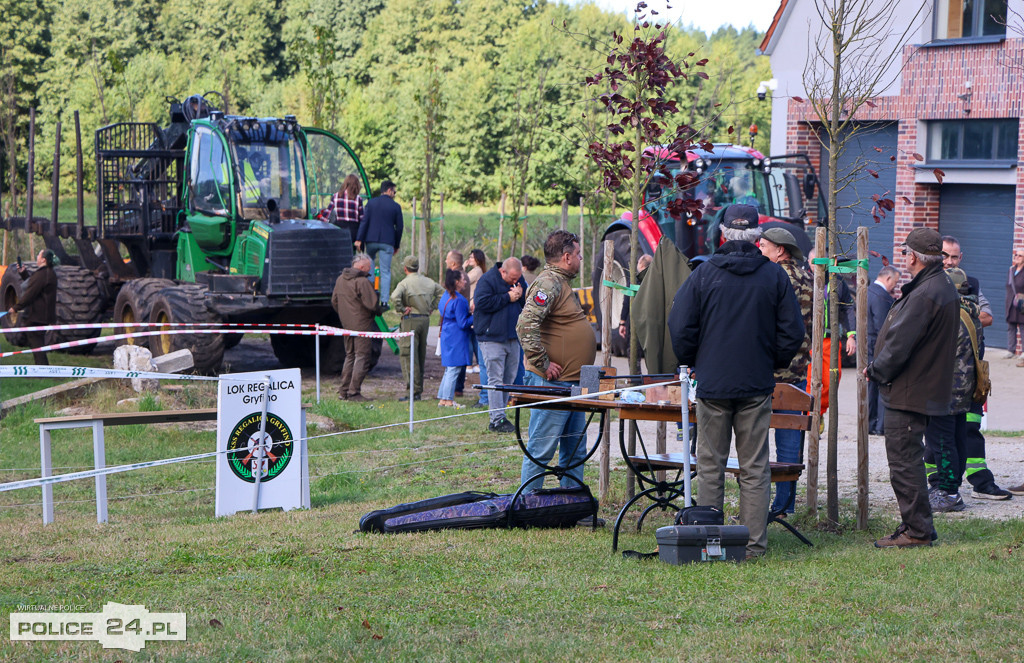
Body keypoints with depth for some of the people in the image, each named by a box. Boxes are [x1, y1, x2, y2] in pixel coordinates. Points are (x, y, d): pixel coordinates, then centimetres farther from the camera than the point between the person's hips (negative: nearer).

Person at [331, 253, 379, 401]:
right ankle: (354, 392, -6)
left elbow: (334, 300, 17)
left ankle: (344, 390, 19)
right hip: (362, 325, -8)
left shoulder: (340, 279, 9)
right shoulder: (362, 282, -18)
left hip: (347, 324, 8)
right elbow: (371, 304, -21)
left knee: (350, 356, 18)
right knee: (362, 357, -3)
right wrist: (378, 311, -1)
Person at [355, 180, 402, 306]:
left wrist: (359, 239, -2)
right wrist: (396, 245, 15)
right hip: (387, 242, -2)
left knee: (369, 266, 23)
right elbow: (399, 227, 5)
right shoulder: (396, 206, 2)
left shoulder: (371, 203, 5)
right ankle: (384, 301, -3)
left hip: (371, 240, 2)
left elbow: (364, 221, -1)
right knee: (385, 272, 1)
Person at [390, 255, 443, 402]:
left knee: (409, 355, -5)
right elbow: (441, 292, 18)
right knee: (421, 355, 15)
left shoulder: (405, 283, -11)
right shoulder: (429, 282, 9)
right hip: (425, 319, 7)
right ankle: (419, 388, 19)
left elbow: (395, 297, -28)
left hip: (411, 320, -7)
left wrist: (402, 310, -14)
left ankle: (414, 391, -11)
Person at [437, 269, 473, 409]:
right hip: (456, 338, -10)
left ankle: (442, 399, 16)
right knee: (454, 369, -6)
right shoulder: (458, 300, -18)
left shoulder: (445, 296, 11)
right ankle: (448, 400, -4)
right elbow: (463, 323, -17)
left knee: (449, 369, 14)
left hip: (447, 337, 10)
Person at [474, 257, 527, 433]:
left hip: (512, 338, 7)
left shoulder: (519, 280, 11)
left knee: (509, 378, 10)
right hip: (492, 338, -7)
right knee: (496, 379, -9)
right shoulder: (487, 280, -9)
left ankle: (496, 415, 19)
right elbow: (482, 303, -20)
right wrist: (508, 298, -15)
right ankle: (497, 420, -9)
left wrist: (520, 295, -9)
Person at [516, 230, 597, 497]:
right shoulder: (548, 283, -15)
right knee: (542, 449, -5)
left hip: (571, 384, 11)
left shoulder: (562, 283, 18)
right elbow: (526, 325, -27)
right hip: (551, 384, -11)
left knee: (575, 449, 14)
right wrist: (542, 365, -22)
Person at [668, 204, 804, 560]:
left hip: (712, 384, -1)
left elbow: (679, 328, -3)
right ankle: (754, 544, 6)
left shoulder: (704, 274, -3)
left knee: (710, 467, 6)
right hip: (757, 385, 1)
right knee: (755, 469, 6)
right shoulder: (775, 276, 0)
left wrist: (693, 363, 12)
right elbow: (793, 333, 2)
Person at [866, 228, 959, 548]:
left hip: (908, 394, -10)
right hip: (928, 388, 10)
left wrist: (876, 371, -6)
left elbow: (899, 344, -22)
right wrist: (879, 368, 16)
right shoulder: (945, 288, 12)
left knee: (904, 461, -4)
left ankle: (917, 531, 1)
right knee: (907, 460, 17)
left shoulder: (924, 296, -22)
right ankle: (916, 526, 23)